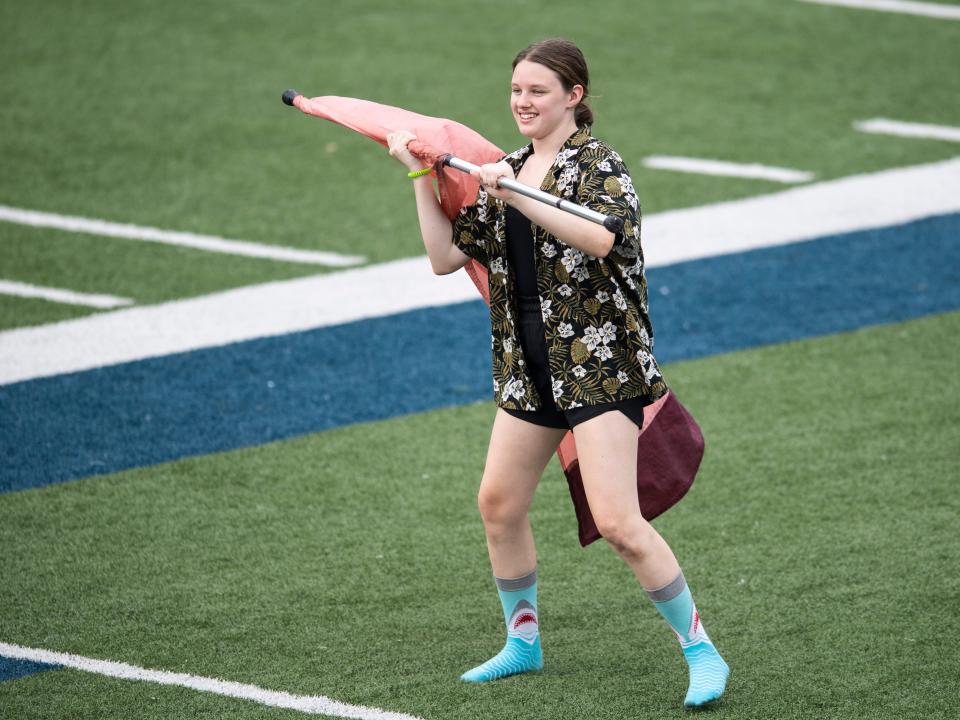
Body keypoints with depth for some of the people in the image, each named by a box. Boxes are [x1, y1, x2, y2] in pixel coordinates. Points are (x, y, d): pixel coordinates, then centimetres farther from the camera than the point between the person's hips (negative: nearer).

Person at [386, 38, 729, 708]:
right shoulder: (502, 172, 12)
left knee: (619, 524, -15)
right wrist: (422, 178, 5)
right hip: (529, 368, 8)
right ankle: (523, 642, 33)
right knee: (499, 503, 14)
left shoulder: (598, 164, -11)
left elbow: (602, 236, -32)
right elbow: (447, 256, 12)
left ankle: (703, 653, -4)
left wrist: (518, 197, -37)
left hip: (600, 363, -8)